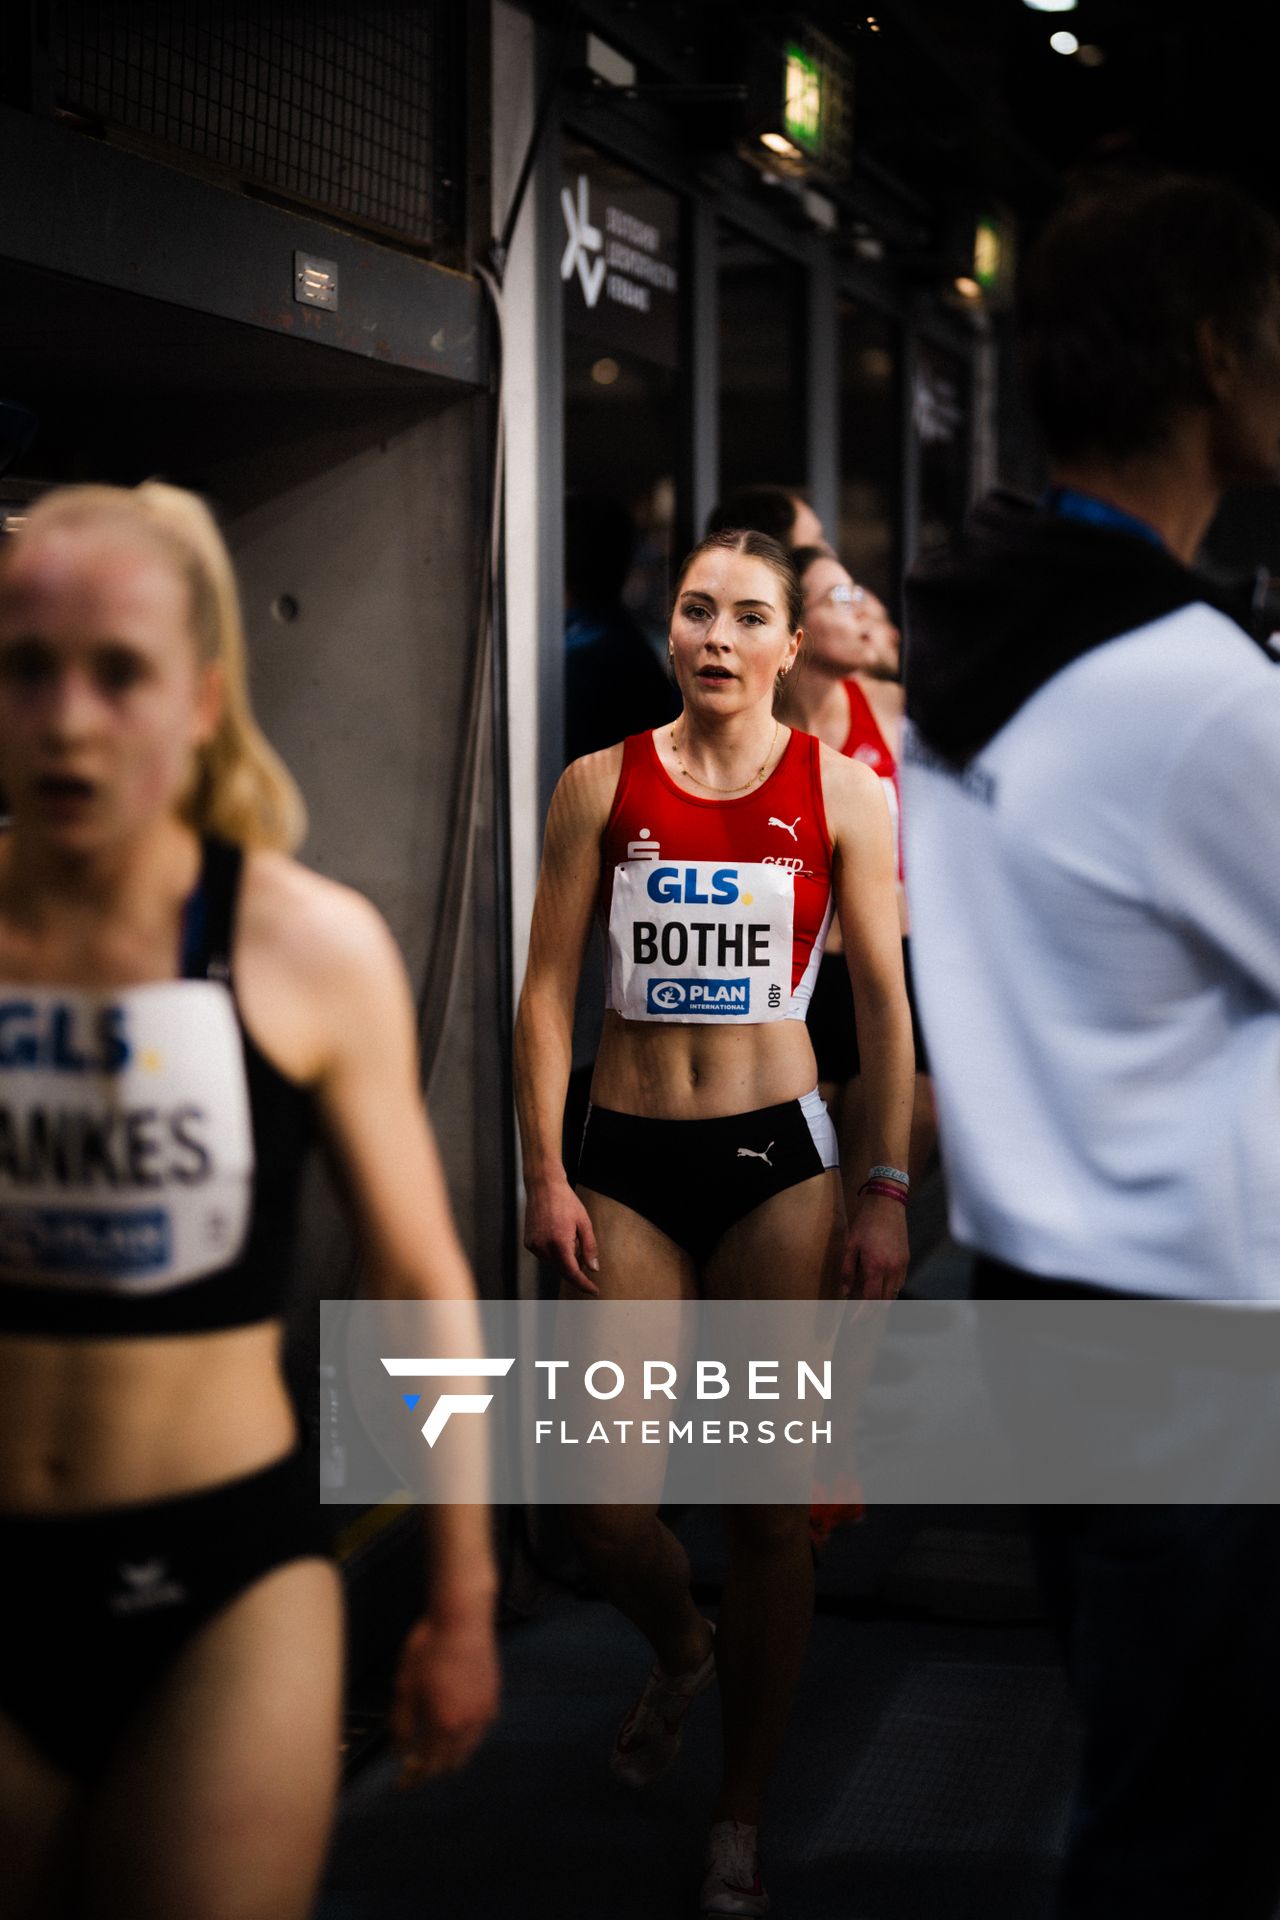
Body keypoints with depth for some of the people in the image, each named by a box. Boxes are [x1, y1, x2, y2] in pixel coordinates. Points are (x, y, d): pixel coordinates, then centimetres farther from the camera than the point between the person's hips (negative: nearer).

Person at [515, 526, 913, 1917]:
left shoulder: (842, 792, 1)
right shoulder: (601, 786, 3)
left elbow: (883, 1001, 2)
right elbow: (548, 990, 4)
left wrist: (887, 1192, -2)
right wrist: (546, 1176, -2)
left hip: (777, 1160, -1)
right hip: (629, 1165, 1)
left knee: (768, 1502, 4)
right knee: (606, 1512, 0)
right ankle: (682, 1650, 38)